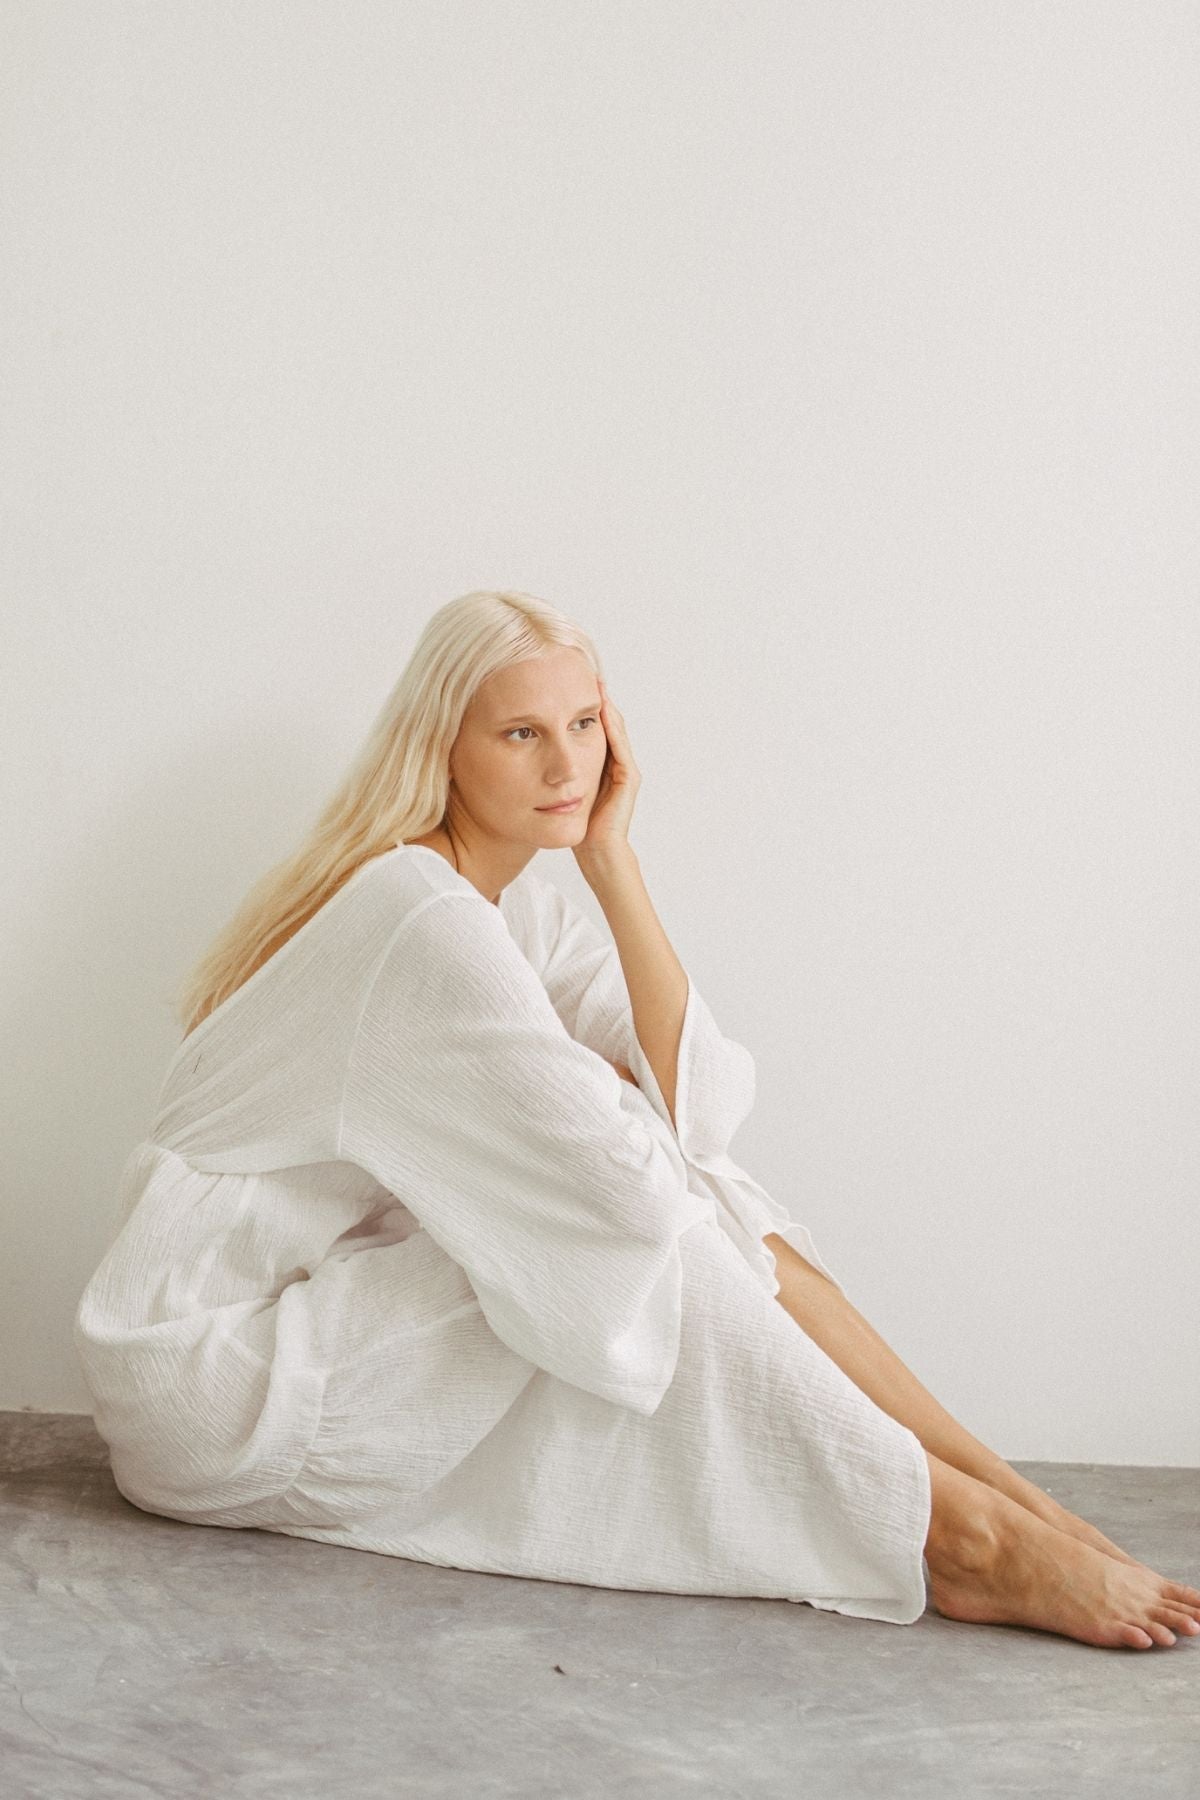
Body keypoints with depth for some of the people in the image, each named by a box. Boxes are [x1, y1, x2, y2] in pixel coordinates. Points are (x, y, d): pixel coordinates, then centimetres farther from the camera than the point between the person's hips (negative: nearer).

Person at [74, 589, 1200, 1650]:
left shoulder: (515, 905, 7)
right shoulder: (424, 915, -23)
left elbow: (697, 1108, -5)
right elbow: (632, 1178, -28)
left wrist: (612, 856, -7)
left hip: (324, 1313, 8)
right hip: (209, 1367, -8)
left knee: (721, 1222, -6)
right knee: (663, 1257, -21)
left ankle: (1022, 1503, -7)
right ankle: (965, 1538, -15)